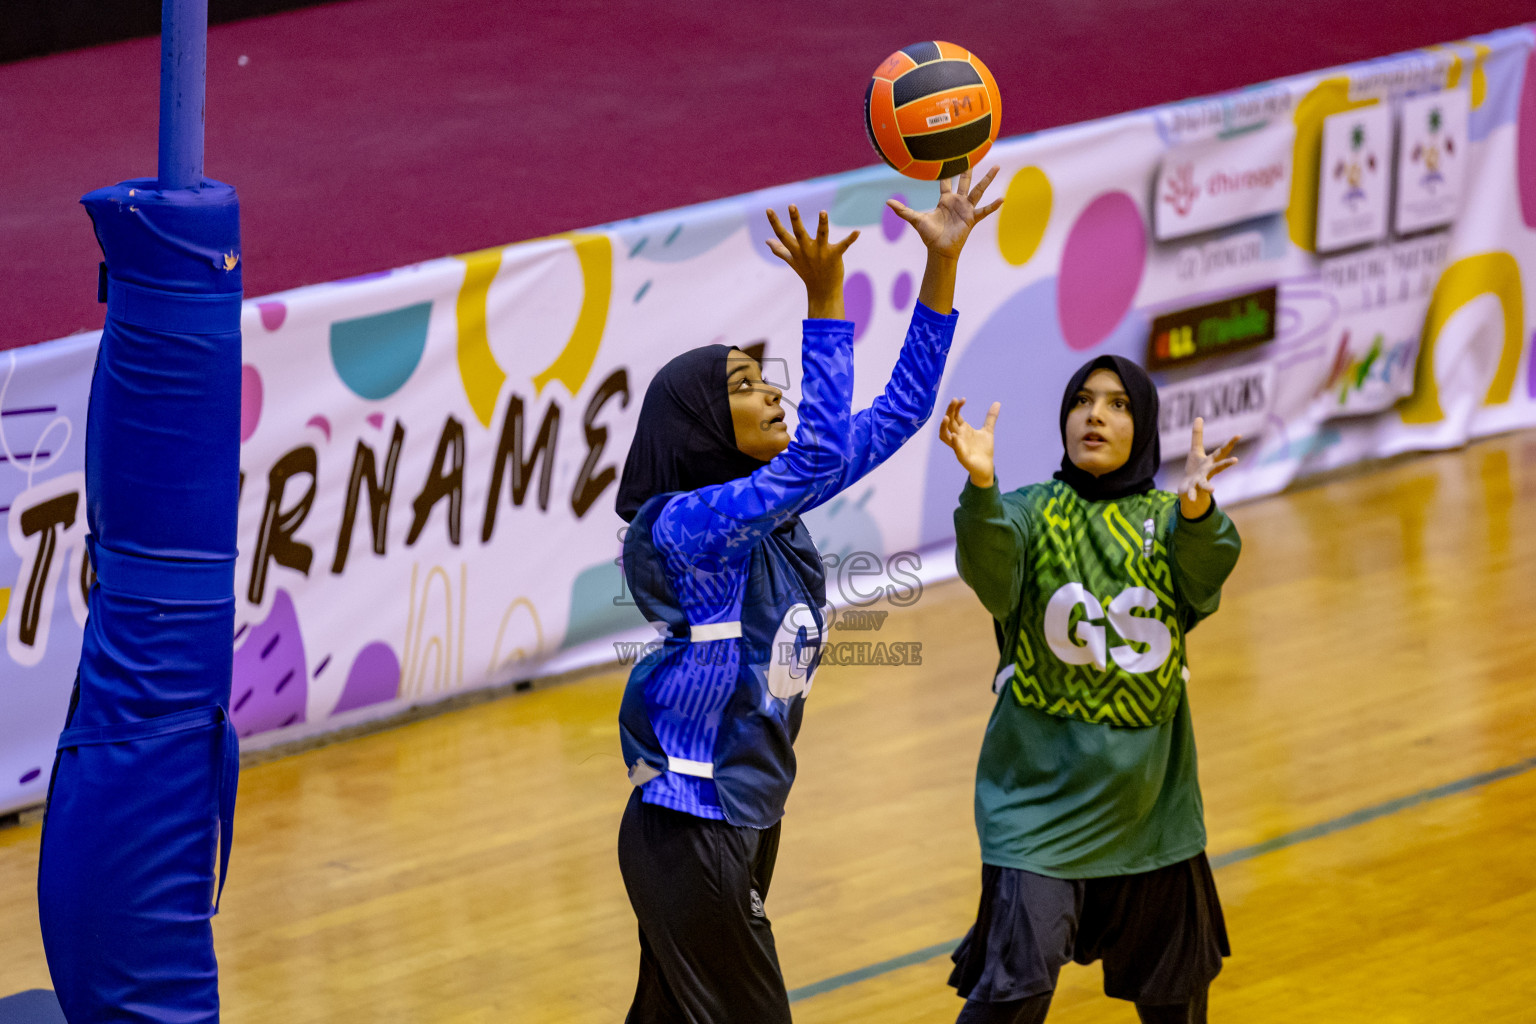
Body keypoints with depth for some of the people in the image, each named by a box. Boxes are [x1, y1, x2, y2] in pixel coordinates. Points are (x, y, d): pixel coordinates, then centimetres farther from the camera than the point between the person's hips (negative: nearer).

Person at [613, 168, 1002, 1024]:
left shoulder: (772, 502, 5)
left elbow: (897, 413, 6)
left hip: (747, 817, 9)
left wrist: (942, 263, -1)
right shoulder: (681, 526, -19)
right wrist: (825, 302, -35)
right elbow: (820, 457, -33)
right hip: (691, 831, -9)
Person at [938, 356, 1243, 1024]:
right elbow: (990, 573, -25)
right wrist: (980, 485, -46)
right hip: (1044, 790, -3)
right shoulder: (1029, 512, -3)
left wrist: (1196, 508, -44)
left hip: (1150, 793, 3)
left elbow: (1205, 574, -21)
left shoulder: (1167, 518, 2)